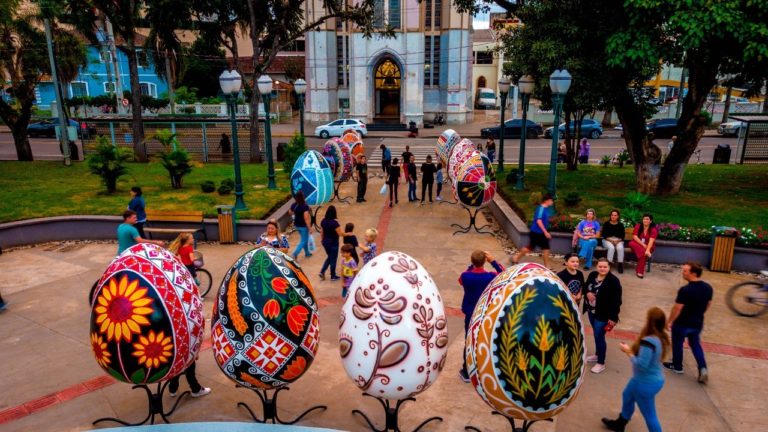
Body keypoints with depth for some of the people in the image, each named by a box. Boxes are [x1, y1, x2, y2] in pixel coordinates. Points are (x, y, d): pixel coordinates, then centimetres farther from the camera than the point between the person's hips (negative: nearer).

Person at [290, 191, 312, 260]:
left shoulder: (293, 205, -4)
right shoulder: (305, 206, -24)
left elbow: (291, 212, 15)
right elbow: (306, 218, -25)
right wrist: (309, 228, -18)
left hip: (297, 225, 7)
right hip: (304, 226, -7)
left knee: (304, 239, 24)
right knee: (303, 241, 4)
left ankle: (307, 253, 37)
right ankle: (294, 254, -8)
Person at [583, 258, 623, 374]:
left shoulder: (613, 281, -19)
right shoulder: (592, 275, -1)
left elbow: (616, 301, -18)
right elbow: (585, 287, 15)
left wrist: (613, 317, -19)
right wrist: (587, 293, -10)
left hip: (603, 314, -6)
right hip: (591, 311, 7)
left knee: (599, 337, -1)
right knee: (596, 334, 22)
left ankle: (601, 363, 14)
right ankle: (597, 355, 42)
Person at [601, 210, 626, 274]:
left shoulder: (620, 225, 8)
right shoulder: (606, 224, 3)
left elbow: (622, 236, 6)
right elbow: (603, 234, -1)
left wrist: (618, 241, -13)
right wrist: (611, 240, -14)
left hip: (618, 241, 1)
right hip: (607, 240, -1)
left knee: (620, 248, -32)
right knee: (611, 247, -34)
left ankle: (620, 264, -25)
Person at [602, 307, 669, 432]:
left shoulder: (648, 341, -33)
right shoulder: (661, 337, -4)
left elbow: (641, 364, -31)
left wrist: (628, 352, -17)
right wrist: (632, 350, 0)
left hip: (646, 383, -10)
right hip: (655, 379, 10)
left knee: (649, 415, 9)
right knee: (627, 395, 29)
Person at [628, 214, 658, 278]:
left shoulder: (653, 229, -11)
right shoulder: (638, 226, -4)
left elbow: (651, 241, -25)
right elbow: (635, 237, -12)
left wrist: (648, 250, -40)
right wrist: (643, 245, -23)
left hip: (648, 246, -2)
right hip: (638, 244, 2)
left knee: (644, 252, -34)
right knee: (631, 243, -32)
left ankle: (640, 271, -26)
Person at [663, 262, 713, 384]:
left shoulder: (685, 290, -29)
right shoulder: (708, 288, -7)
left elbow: (677, 309, -23)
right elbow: (708, 304, 8)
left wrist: (670, 321, -9)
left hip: (682, 323, -6)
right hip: (698, 323, 6)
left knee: (677, 344, 16)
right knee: (695, 344, 24)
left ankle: (677, 366, 33)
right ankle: (703, 368, 12)